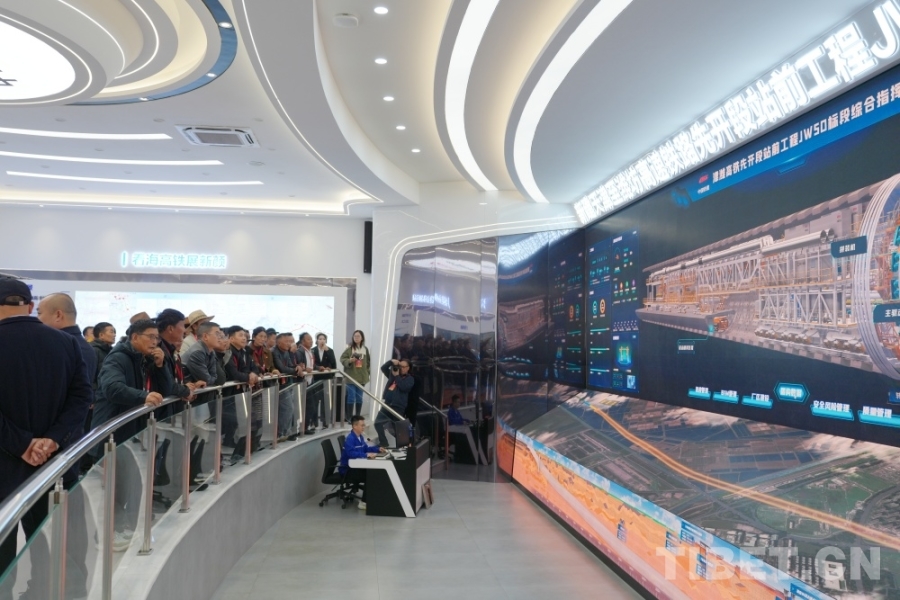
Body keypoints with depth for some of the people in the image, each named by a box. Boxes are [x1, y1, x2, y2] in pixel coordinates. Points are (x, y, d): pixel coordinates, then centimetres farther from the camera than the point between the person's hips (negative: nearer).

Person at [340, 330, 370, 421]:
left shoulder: (365, 349, 7)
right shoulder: (349, 348, -6)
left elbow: (368, 362, 14)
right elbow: (342, 359, -6)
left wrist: (368, 373, 10)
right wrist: (349, 360, -24)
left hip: (361, 377, 4)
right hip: (351, 377, -4)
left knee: (359, 398, 10)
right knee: (351, 397, -7)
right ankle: (349, 418, 1)